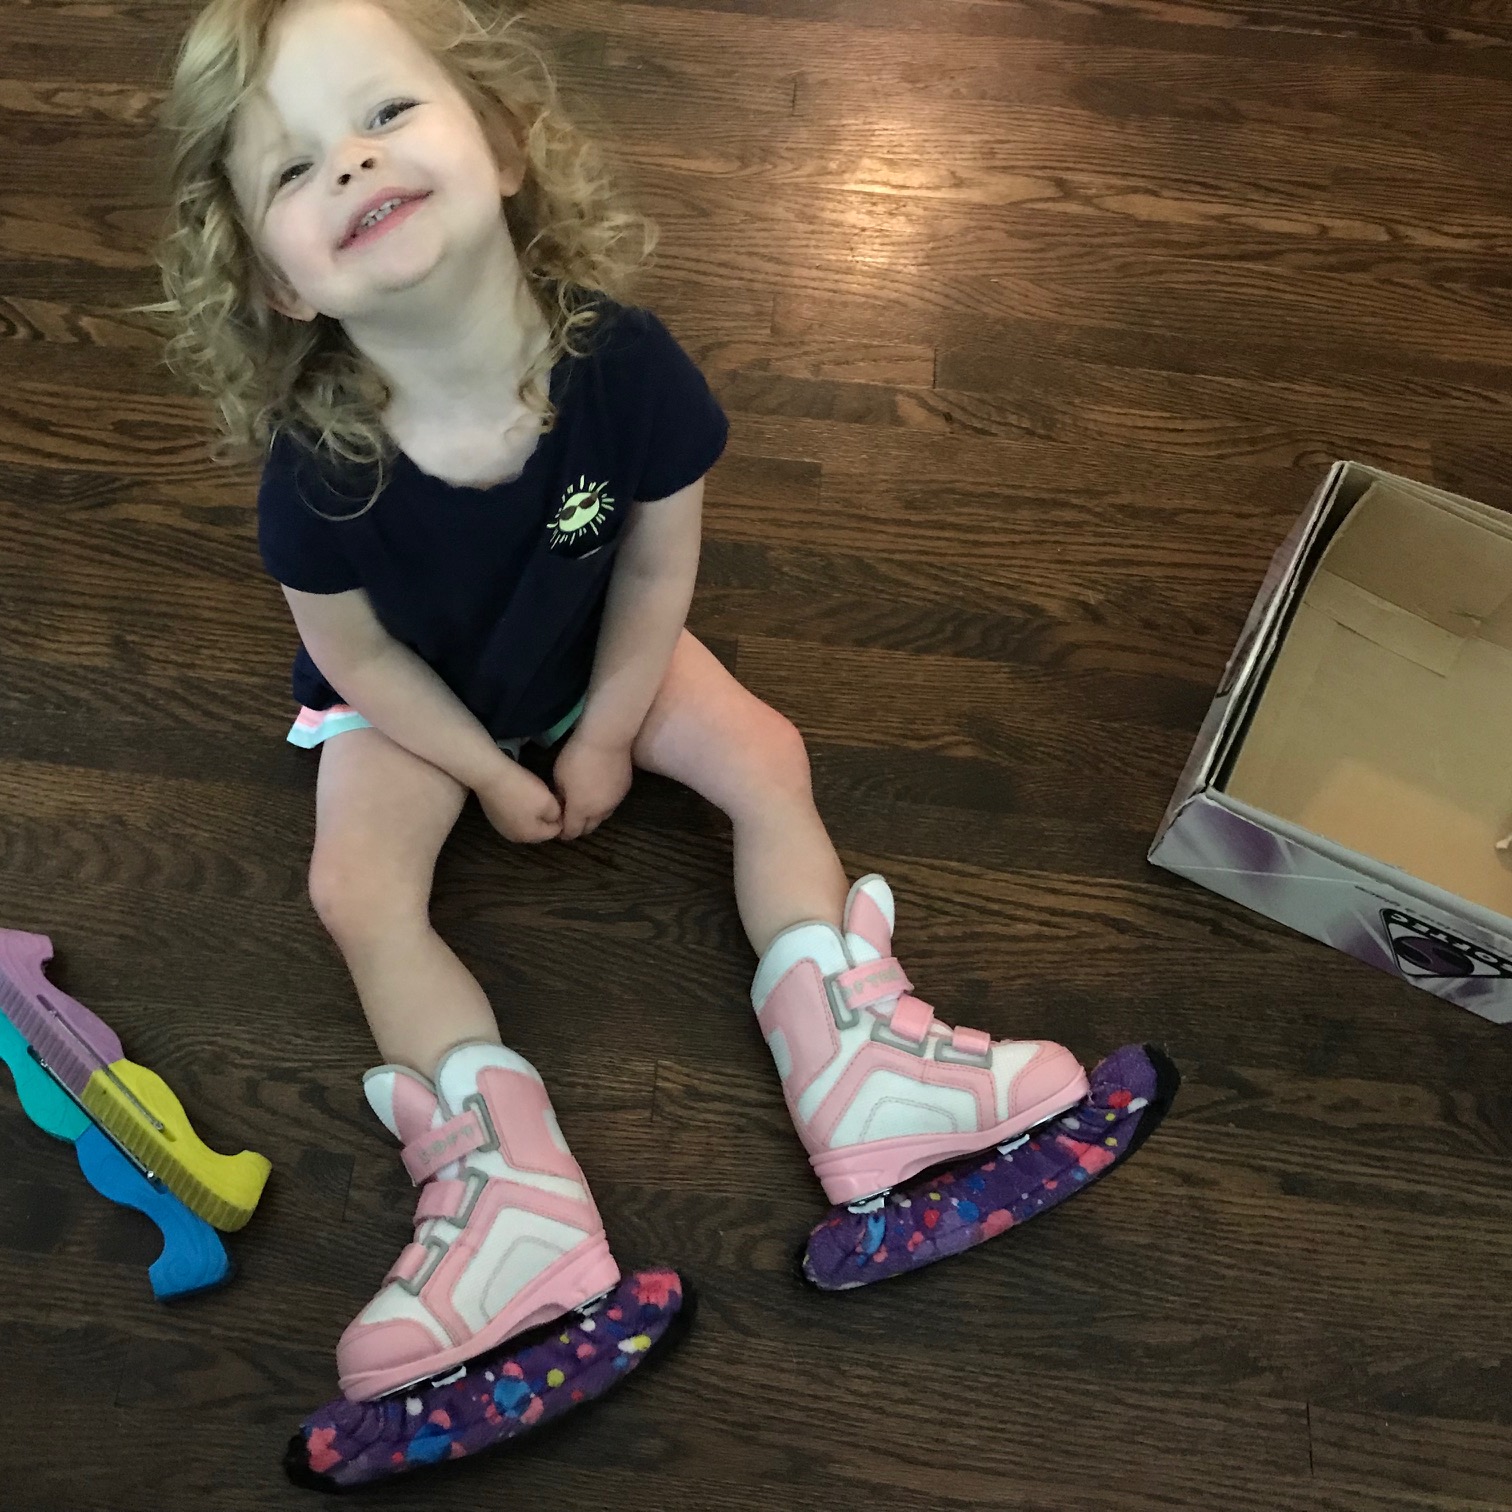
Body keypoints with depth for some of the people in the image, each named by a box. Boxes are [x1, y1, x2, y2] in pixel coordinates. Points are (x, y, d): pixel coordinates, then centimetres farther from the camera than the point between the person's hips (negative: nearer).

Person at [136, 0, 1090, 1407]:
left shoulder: (623, 363, -33)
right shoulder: (315, 469, -35)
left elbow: (657, 565, -15)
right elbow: (358, 654, -16)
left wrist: (605, 735, -9)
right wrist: (493, 773, -11)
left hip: (593, 655, 2)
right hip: (408, 696, -1)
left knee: (767, 762, -10)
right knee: (359, 888, -19)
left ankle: (852, 1064, -6)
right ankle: (512, 1186, -18)